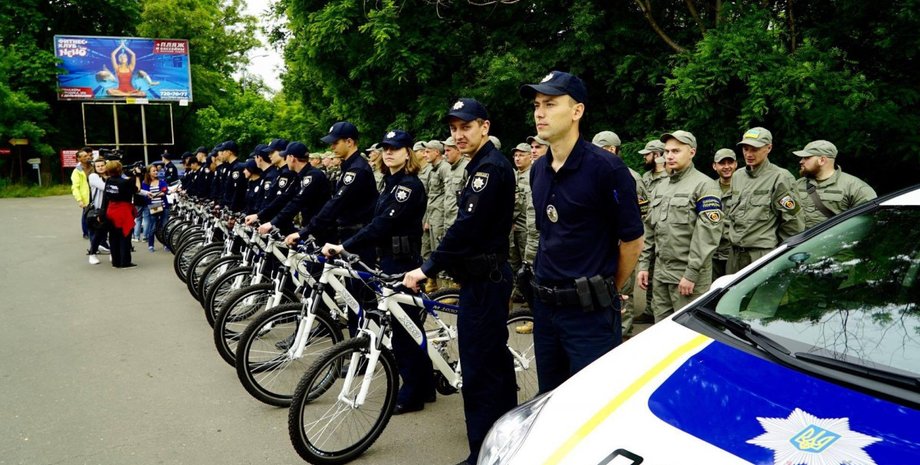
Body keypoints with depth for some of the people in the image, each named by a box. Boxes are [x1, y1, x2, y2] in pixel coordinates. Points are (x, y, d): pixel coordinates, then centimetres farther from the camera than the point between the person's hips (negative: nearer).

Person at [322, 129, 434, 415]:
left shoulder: (409, 185, -15)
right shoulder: (391, 182, 14)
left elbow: (384, 224, -25)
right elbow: (379, 223, 11)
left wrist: (345, 246, -29)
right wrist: (345, 244, 3)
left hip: (403, 262, -9)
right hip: (390, 259, 10)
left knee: (403, 325, -3)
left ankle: (412, 394, 9)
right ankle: (424, 386, 26)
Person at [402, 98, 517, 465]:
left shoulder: (491, 166, -15)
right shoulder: (483, 165, 16)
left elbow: (467, 227, -23)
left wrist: (428, 267, -21)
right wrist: (442, 267, 14)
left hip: (485, 279, -11)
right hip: (484, 274, 11)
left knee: (478, 366, -6)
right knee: (495, 358, 18)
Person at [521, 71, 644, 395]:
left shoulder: (606, 168, -15)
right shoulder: (538, 170, 7)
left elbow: (632, 241, -9)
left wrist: (610, 290, 2)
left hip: (590, 310, -7)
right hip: (545, 305, 7)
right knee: (549, 400, 19)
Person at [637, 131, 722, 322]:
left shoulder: (703, 185, -8)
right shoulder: (661, 187, 16)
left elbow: (708, 233, -16)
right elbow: (650, 229, 19)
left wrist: (692, 273, -19)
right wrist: (643, 264, 12)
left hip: (688, 275, -7)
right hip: (660, 273, 7)